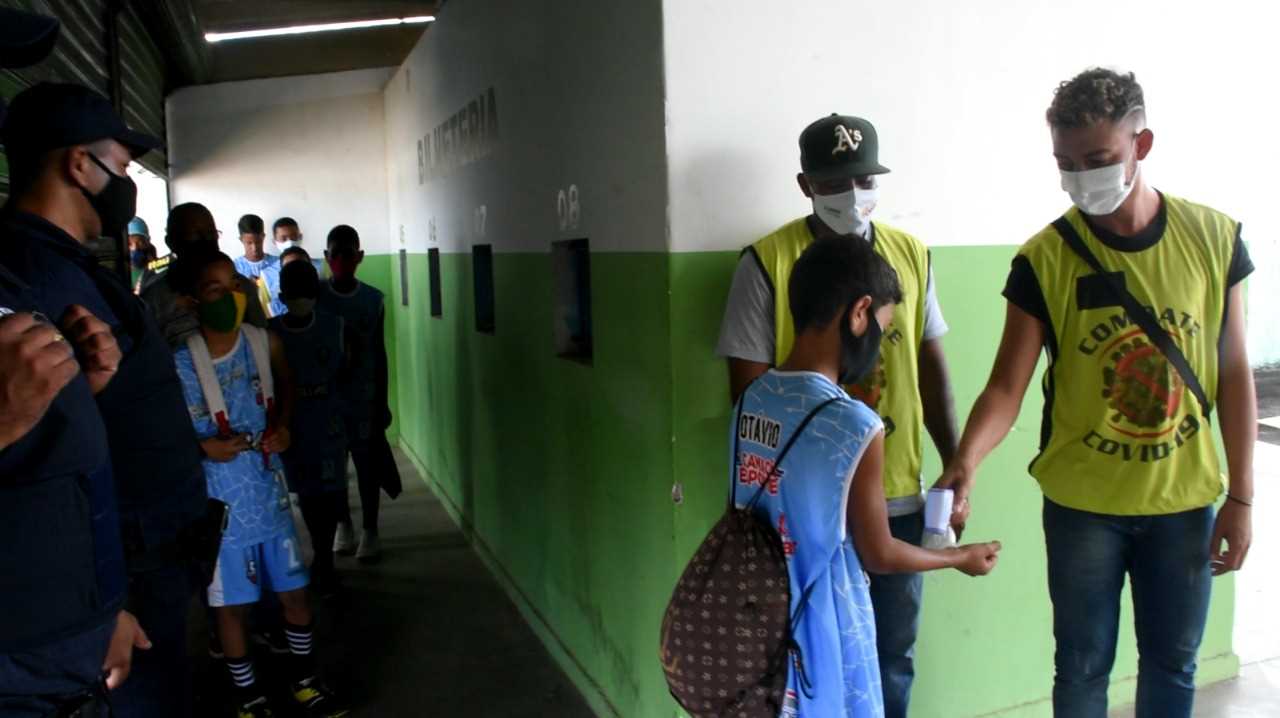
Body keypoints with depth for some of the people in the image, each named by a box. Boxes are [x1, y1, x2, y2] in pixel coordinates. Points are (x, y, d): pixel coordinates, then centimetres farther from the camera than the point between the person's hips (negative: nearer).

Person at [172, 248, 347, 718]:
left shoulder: (266, 343, -3)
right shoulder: (177, 361, -16)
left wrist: (282, 425, -1)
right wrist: (202, 447, -20)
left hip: (269, 491, 4)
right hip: (217, 501, -3)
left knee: (294, 590, 13)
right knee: (231, 604, 10)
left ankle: (304, 678, 36)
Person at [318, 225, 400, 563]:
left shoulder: (373, 299, -1)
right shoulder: (314, 297, -4)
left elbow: (379, 352, 2)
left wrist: (382, 402, 1)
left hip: (364, 396, 0)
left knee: (367, 463, 4)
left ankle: (370, 531, 17)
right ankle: (344, 525, 27)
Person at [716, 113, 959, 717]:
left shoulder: (911, 254, 3)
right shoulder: (767, 261, -10)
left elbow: (930, 364, 10)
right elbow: (750, 387, -8)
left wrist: (954, 461, 7)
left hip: (898, 495, 4)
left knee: (893, 654, 19)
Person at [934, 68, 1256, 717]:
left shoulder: (1213, 237, -6)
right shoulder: (1043, 260, -12)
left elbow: (1233, 373, 0)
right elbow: (1007, 385, -15)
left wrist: (1241, 496, 0)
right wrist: (965, 462, -33)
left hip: (1185, 501, 2)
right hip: (1082, 503, -1)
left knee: (1172, 661, 18)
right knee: (1083, 665, 12)